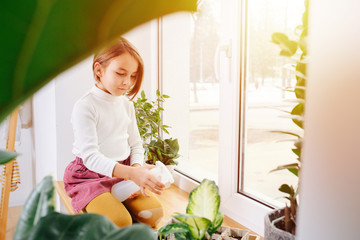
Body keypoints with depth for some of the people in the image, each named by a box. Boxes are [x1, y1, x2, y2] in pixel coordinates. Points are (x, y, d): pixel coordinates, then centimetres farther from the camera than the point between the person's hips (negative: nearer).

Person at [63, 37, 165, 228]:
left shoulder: (126, 104, 8)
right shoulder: (85, 106, -14)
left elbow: (135, 144, 13)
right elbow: (90, 156, -22)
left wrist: (137, 168, -10)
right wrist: (131, 172, -35)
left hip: (123, 172, 6)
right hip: (90, 176, -5)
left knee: (154, 213, -17)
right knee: (118, 221, -28)